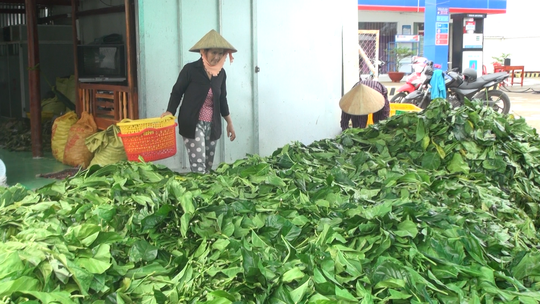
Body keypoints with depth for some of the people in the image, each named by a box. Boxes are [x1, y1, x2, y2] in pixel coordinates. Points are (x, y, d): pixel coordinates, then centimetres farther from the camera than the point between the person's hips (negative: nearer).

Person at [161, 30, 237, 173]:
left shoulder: (221, 73, 6)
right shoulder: (190, 69, -9)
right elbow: (177, 92, -3)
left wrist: (229, 123, 17)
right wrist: (170, 112, -18)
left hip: (212, 125, 5)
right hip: (192, 124, -5)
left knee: (208, 166, 8)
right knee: (198, 166, -13)